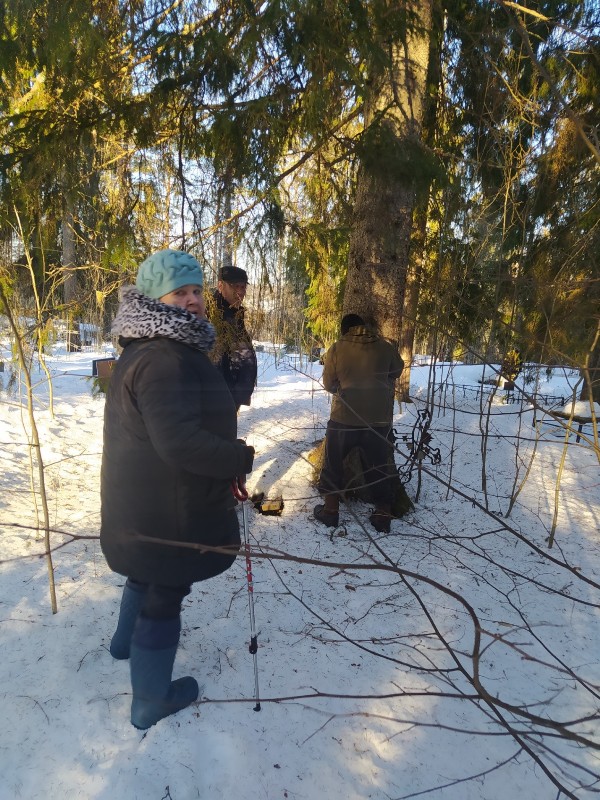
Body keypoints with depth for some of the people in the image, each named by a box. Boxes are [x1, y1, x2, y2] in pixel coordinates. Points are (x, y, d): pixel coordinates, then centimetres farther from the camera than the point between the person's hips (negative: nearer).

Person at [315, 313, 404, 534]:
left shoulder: (337, 349, -6)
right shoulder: (385, 347, -2)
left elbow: (329, 384, 0)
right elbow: (397, 371, 15)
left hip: (344, 418, -2)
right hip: (379, 419, 2)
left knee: (333, 463, 16)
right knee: (379, 466, 16)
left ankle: (330, 510, 22)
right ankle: (383, 515, 21)